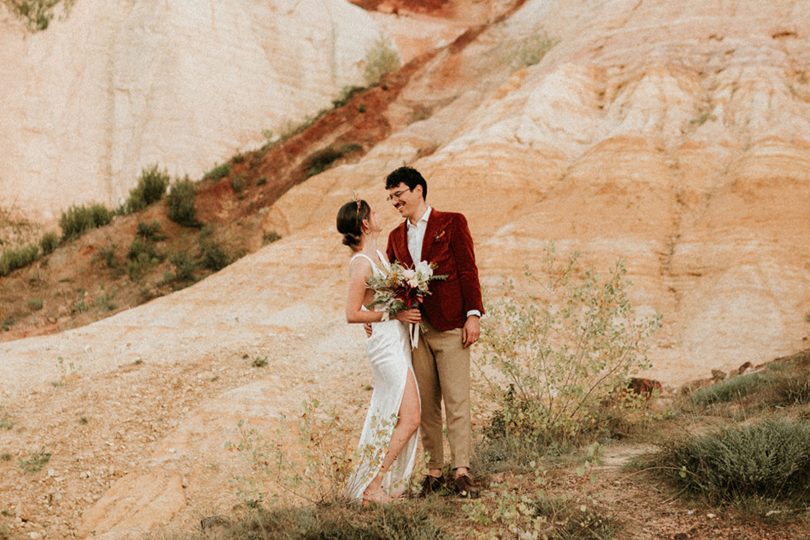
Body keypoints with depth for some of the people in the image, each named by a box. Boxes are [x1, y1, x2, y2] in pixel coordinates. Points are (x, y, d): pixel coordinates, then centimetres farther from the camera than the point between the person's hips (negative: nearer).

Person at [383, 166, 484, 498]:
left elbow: (468, 270, -2)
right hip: (414, 329, 5)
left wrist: (473, 315, -11)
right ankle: (434, 471, 11)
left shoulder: (452, 223, 3)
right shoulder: (396, 237, 18)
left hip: (450, 327, -5)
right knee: (426, 405, 6)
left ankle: (461, 472, -6)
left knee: (456, 401, -6)